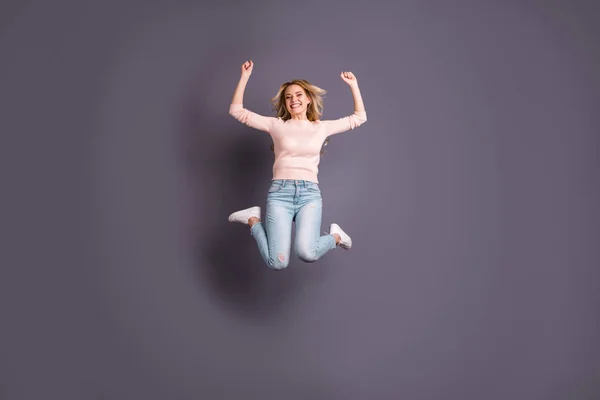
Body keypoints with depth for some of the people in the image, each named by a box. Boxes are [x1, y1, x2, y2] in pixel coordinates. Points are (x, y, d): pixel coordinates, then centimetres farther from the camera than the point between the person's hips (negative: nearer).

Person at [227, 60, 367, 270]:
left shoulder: (321, 127, 16)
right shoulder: (277, 125, 12)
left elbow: (359, 117, 21)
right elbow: (236, 110, 9)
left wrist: (354, 85, 16)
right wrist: (245, 77, 4)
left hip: (310, 193, 1)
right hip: (280, 192, 0)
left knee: (306, 253, -28)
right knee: (278, 262, -19)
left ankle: (336, 236, 7)